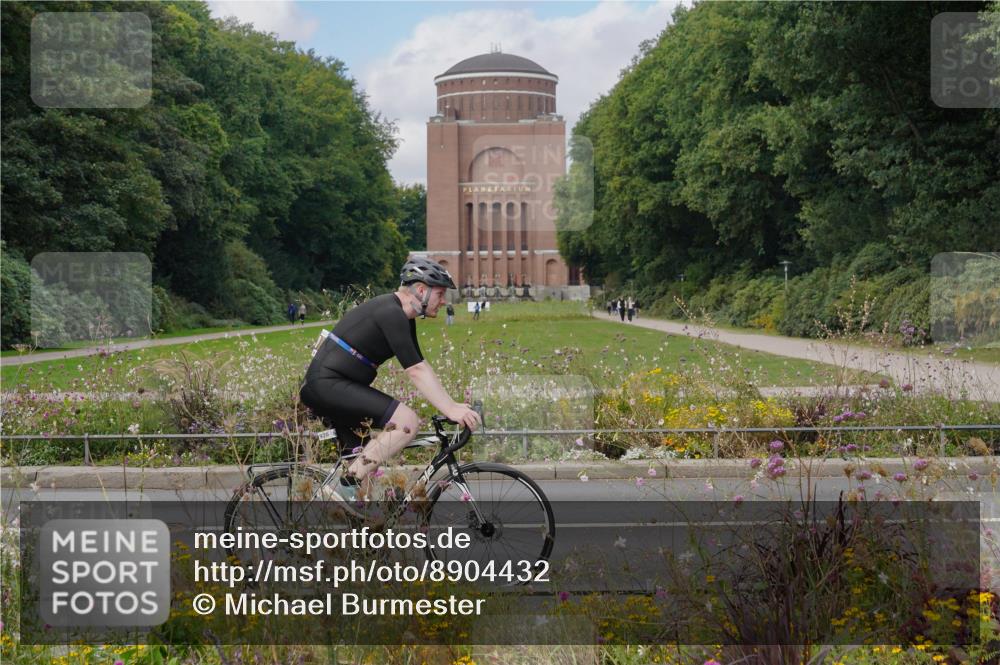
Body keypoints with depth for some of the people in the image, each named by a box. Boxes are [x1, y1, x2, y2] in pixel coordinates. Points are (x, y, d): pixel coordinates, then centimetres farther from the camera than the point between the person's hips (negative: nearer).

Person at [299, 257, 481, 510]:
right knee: (407, 421, -22)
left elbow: (421, 366, 15)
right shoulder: (390, 313, -18)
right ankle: (348, 486, -18)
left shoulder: (402, 317, 14)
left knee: (364, 471, 13)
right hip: (327, 385, -11)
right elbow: (415, 371, -25)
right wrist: (450, 410, -29)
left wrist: (452, 405, 6)